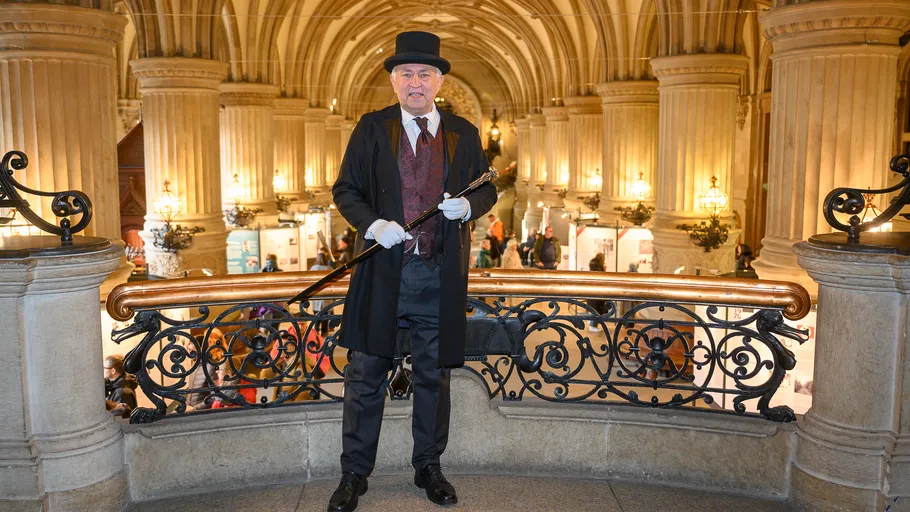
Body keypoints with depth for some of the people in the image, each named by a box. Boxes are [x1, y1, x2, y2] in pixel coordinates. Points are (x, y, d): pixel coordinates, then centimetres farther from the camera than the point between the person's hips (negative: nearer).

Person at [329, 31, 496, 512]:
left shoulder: (463, 133, 8)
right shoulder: (371, 128, 4)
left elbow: (487, 188, 14)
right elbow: (345, 189, 4)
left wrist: (468, 206, -9)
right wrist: (372, 224, -15)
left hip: (441, 274, 1)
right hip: (381, 271, -1)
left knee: (433, 375, 11)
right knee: (365, 375, 4)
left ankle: (428, 467, 28)